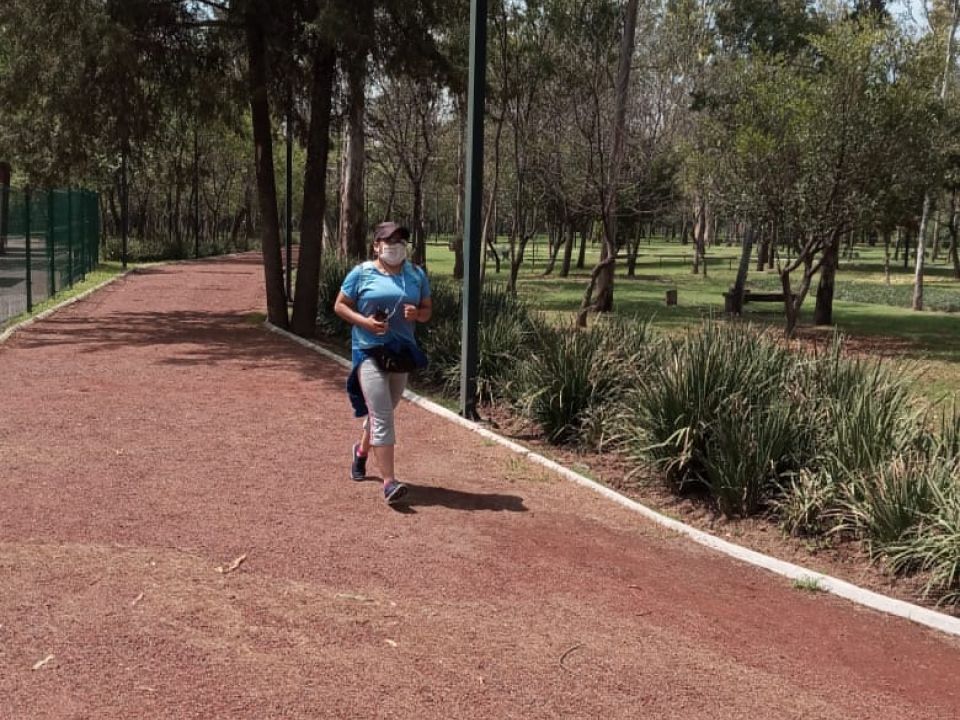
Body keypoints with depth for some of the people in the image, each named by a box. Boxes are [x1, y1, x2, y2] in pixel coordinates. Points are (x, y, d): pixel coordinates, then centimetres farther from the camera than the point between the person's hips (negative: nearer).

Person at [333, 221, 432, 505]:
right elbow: (340, 306, 1)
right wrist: (364, 321, -16)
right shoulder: (361, 273, -3)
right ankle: (389, 482, -15)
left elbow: (427, 310, 12)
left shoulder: (416, 275, 7)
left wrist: (417, 314, -12)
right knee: (382, 416, -13)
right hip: (370, 352, -5)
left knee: (382, 412, 19)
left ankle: (362, 451, 48)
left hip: (402, 352, 5)